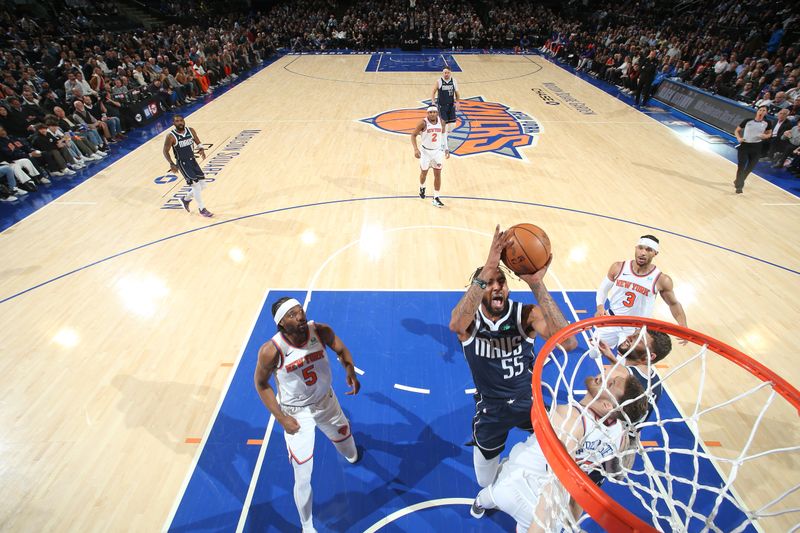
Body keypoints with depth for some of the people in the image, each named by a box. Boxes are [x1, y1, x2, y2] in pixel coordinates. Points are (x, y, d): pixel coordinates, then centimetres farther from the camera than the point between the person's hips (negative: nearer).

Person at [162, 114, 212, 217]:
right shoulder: (171, 136, -15)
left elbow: (197, 142, 11)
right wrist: (172, 164, -18)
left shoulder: (191, 131, -4)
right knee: (196, 185, -12)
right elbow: (165, 151, -7)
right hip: (182, 163, -6)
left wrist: (201, 149, -11)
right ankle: (202, 209, 5)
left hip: (192, 161, 6)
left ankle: (186, 199, 31)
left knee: (202, 185, 7)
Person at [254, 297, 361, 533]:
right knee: (303, 479, 4)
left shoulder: (321, 331, -23)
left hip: (326, 401, 4)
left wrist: (351, 372, -19)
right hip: (296, 413, -3)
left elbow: (341, 350, -3)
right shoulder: (271, 350, -31)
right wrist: (281, 418, -16)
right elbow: (261, 384, -13)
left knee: (345, 438, 30)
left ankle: (353, 457, 70)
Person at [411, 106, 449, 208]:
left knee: (438, 174, -1)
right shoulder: (423, 123, -16)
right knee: (424, 173, 14)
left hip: (437, 151, 3)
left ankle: (436, 198, 5)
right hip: (425, 151, -2)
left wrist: (446, 148, 8)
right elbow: (413, 135, -11)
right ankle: (422, 188, 47)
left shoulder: (441, 121, -5)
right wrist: (416, 149, -24)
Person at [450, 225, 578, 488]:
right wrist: (487, 270, -58)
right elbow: (455, 325, -48)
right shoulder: (470, 318, -21)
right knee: (488, 486, 20)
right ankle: (490, 497, 57)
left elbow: (568, 343, -39)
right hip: (491, 409, 0)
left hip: (529, 402, 0)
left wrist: (537, 284, -48)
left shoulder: (526, 314, -20)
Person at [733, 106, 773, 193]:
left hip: (756, 148, 2)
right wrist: (738, 138, -13)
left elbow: (769, 134, 12)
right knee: (741, 166, -7)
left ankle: (738, 182, 30)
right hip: (744, 146, -2)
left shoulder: (767, 123, 0)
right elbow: (737, 130, 5)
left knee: (750, 168, 10)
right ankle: (739, 186, -2)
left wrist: (765, 136, -12)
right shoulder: (748, 121, -4)